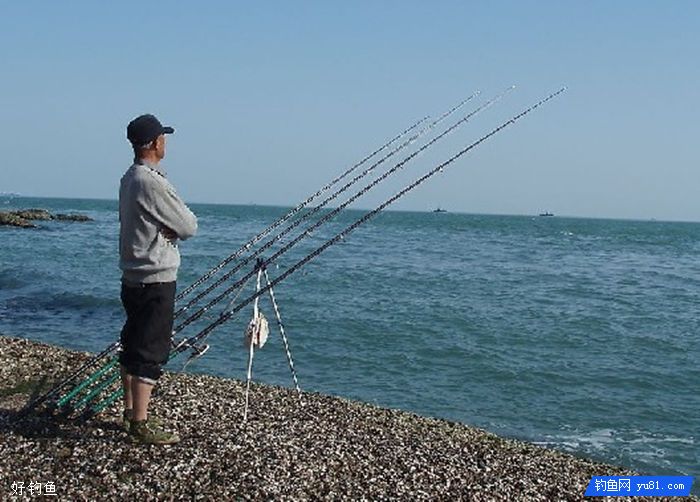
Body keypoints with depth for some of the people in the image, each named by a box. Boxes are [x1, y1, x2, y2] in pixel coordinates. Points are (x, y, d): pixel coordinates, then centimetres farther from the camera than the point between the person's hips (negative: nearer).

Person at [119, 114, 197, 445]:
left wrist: (168, 229, -1)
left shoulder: (129, 179, 11)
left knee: (132, 346, 16)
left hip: (132, 277, 10)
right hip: (156, 280, -10)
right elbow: (189, 227, -13)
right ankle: (140, 425, -2)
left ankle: (130, 413, 28)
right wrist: (175, 226, 5)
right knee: (151, 352, -5)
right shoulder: (153, 183, -19)